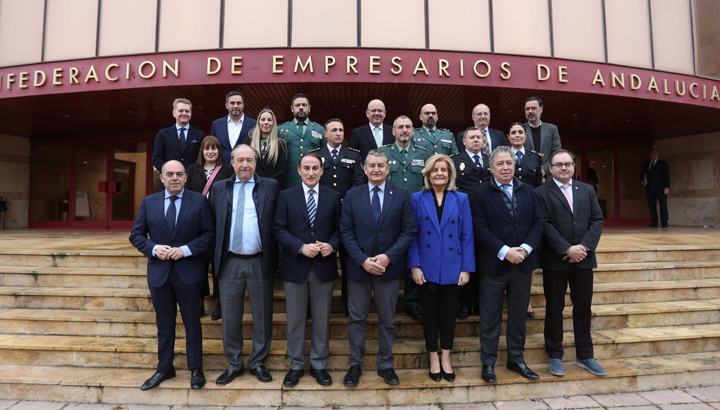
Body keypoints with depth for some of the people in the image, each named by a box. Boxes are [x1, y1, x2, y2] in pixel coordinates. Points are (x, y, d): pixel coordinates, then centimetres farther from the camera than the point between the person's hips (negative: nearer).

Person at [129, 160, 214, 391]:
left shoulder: (199, 201, -3)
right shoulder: (148, 202, 4)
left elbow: (209, 233, -5)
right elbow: (136, 235, 6)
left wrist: (186, 250, -16)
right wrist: (154, 248, -11)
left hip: (188, 272, -2)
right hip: (159, 272, 3)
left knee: (192, 321, 9)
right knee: (164, 323, 15)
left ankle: (195, 368, 23)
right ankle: (164, 368, 31)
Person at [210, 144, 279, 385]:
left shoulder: (270, 187, 2)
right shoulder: (219, 188, 9)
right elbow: (213, 225, 7)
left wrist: (275, 258, -6)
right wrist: (214, 258, 0)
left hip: (260, 262, -1)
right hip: (229, 263, 2)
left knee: (262, 316, 9)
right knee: (230, 317, 10)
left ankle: (258, 363, 27)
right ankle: (233, 364, 28)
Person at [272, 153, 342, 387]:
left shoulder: (333, 197, 5)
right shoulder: (286, 196, 2)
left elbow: (338, 229, 5)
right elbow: (279, 229, -4)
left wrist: (332, 245, -15)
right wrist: (301, 247, -17)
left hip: (324, 267, 1)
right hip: (295, 267, -1)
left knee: (322, 319, 11)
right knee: (295, 320, 10)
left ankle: (319, 365, 27)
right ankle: (296, 366, 27)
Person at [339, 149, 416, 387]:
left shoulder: (401, 195, 0)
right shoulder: (352, 196, 1)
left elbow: (408, 231, -3)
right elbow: (346, 232, -2)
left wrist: (388, 256, -15)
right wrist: (363, 260, -13)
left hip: (389, 267, 0)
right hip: (358, 267, 0)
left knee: (387, 320, 12)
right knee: (357, 318, 10)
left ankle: (385, 366, 29)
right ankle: (355, 365, 27)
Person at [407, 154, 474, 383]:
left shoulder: (461, 199, 3)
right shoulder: (418, 199, 0)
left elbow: (467, 236, 1)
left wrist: (467, 268, -4)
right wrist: (414, 266, -9)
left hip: (452, 269, 1)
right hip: (427, 269, 0)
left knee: (448, 313, 11)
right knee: (430, 313, 10)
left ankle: (446, 359, 27)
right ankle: (433, 359, 26)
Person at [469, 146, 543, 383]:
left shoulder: (528, 191, 9)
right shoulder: (480, 194, -4)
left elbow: (538, 222, 5)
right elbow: (481, 229, -10)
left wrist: (525, 248, -10)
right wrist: (505, 252, -18)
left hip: (523, 262, 4)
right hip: (493, 264, -4)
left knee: (519, 314, 14)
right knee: (490, 317, 5)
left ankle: (516, 359, 30)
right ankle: (488, 362, 18)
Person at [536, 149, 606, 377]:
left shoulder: (587, 190, 11)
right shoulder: (542, 193, -3)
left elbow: (597, 220, 4)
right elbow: (545, 226, -10)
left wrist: (584, 246, -10)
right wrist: (567, 249, -17)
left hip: (583, 258, 4)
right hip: (555, 261, -4)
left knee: (584, 308, 12)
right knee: (554, 309, 6)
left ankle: (584, 356, 26)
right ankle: (555, 356, 19)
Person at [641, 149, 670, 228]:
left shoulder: (663, 164, 8)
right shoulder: (645, 164, 17)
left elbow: (667, 176, 2)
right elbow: (642, 175, 22)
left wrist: (666, 187, -8)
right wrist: (642, 181, 0)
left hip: (660, 188, -3)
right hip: (649, 188, 3)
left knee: (663, 205, -4)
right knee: (652, 206, 0)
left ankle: (664, 223, -2)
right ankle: (654, 223, 2)